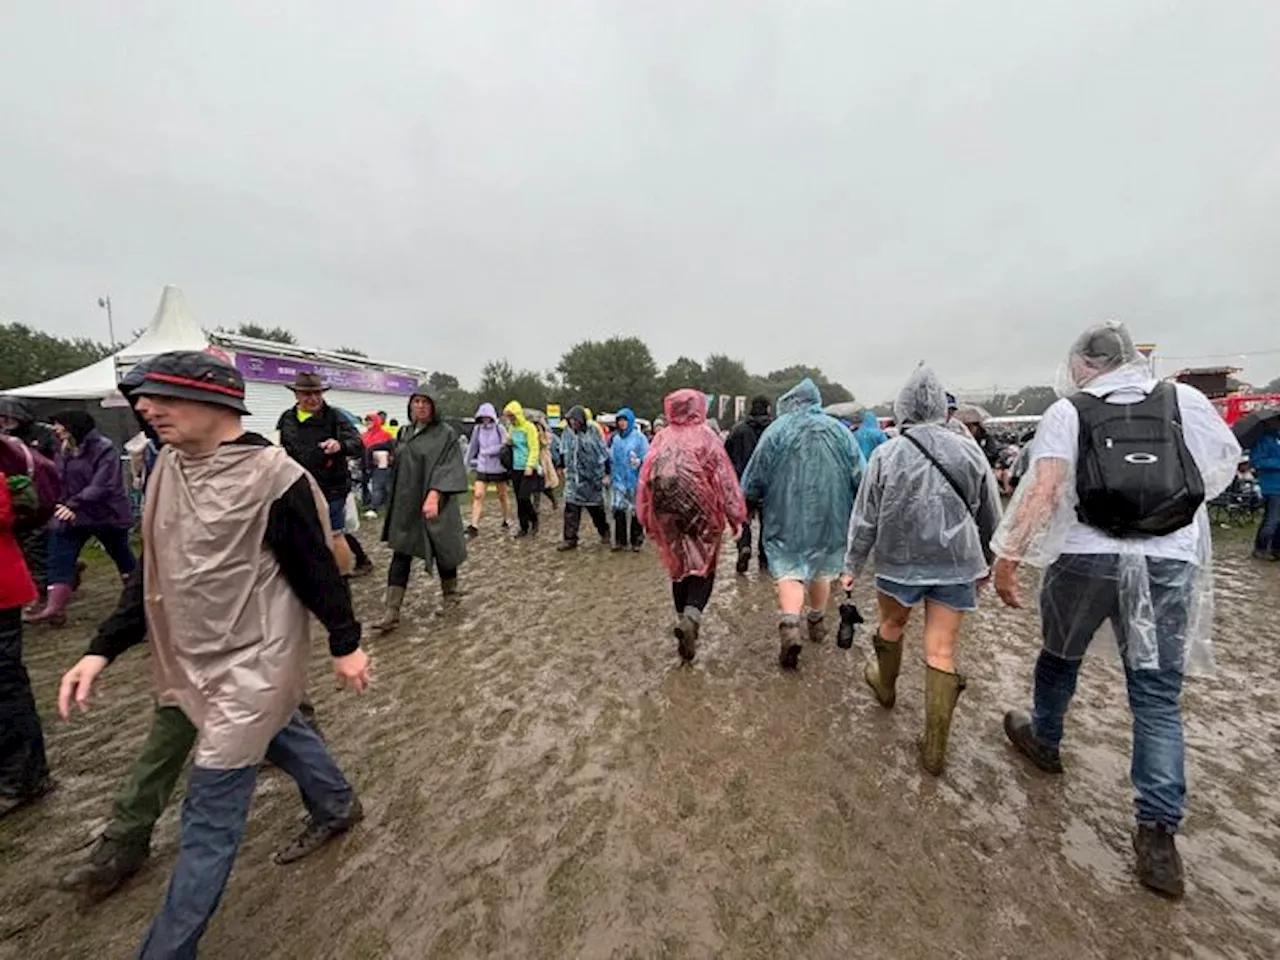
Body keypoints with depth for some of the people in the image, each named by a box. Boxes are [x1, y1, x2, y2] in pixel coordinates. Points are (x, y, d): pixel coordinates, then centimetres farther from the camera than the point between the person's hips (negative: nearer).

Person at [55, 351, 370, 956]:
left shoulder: (272, 476, -23)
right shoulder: (169, 469, 2)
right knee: (278, 732, 27)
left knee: (211, 811, 2)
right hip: (198, 655, 9)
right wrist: (102, 650, 5)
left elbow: (317, 569, -18)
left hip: (255, 657, -9)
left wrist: (345, 645, -10)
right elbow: (153, 570, 9)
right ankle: (336, 807, 52)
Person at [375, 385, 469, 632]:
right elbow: (398, 468, 18)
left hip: (436, 504, -5)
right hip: (406, 506, 5)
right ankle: (391, 612, 6)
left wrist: (434, 495, -30)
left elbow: (449, 468, -18)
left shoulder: (446, 434, -8)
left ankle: (450, 597, 30)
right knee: (400, 556, 2)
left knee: (442, 551, 7)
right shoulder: (404, 433, 10)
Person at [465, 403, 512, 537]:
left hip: (499, 468, -3)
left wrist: (487, 451, -15)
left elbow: (505, 445, -13)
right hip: (482, 468, 3)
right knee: (478, 495, -7)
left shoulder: (500, 428, -8)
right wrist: (469, 462, 17)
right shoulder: (478, 429, 4)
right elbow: (473, 446, 13)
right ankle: (474, 526, -7)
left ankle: (507, 521, 29)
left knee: (502, 496, 11)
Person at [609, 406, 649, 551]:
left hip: (635, 480, -4)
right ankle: (620, 540, 16)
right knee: (618, 510, 4)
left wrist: (639, 462, -29)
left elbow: (646, 457, -10)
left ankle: (636, 541, 18)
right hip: (619, 480, 4)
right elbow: (611, 458, 15)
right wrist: (610, 474, 13)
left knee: (636, 511, 6)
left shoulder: (639, 437, -7)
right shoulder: (615, 438, 9)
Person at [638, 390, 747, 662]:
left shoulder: (661, 439, 3)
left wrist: (648, 520, 11)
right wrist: (735, 516, -5)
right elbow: (724, 478, -9)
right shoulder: (706, 437, -5)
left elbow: (646, 479, 3)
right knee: (703, 567, 7)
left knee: (680, 566, 18)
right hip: (701, 511, -3)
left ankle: (684, 620, 27)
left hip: (668, 514, 3)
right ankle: (691, 618, -15)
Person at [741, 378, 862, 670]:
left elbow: (754, 478, -4)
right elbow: (860, 477, 3)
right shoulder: (840, 431, 4)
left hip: (787, 518, -3)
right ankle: (817, 622, 36)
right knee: (822, 571, 19)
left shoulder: (776, 430, -4)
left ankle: (790, 625, -20)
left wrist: (748, 505, 12)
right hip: (830, 518, 3)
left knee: (789, 572, 0)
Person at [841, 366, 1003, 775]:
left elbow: (865, 517, -7)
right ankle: (935, 747, 13)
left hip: (899, 561, -2)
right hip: (956, 564, 2)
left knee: (891, 624, 23)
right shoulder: (969, 452, -2)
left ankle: (885, 685, 47)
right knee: (942, 653, 6)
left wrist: (852, 565, 2)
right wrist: (984, 562, 23)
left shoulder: (887, 454, -10)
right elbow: (990, 517, 8)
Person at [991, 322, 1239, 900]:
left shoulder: (1068, 410, -3)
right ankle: (1158, 831, 9)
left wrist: (1009, 554, -14)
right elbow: (1225, 464, 20)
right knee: (1158, 696, 9)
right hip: (1170, 561, 2)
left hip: (1086, 558, -2)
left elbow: (1042, 487, -16)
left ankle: (1043, 740, 42)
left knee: (1060, 656, 21)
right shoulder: (1186, 401, 6)